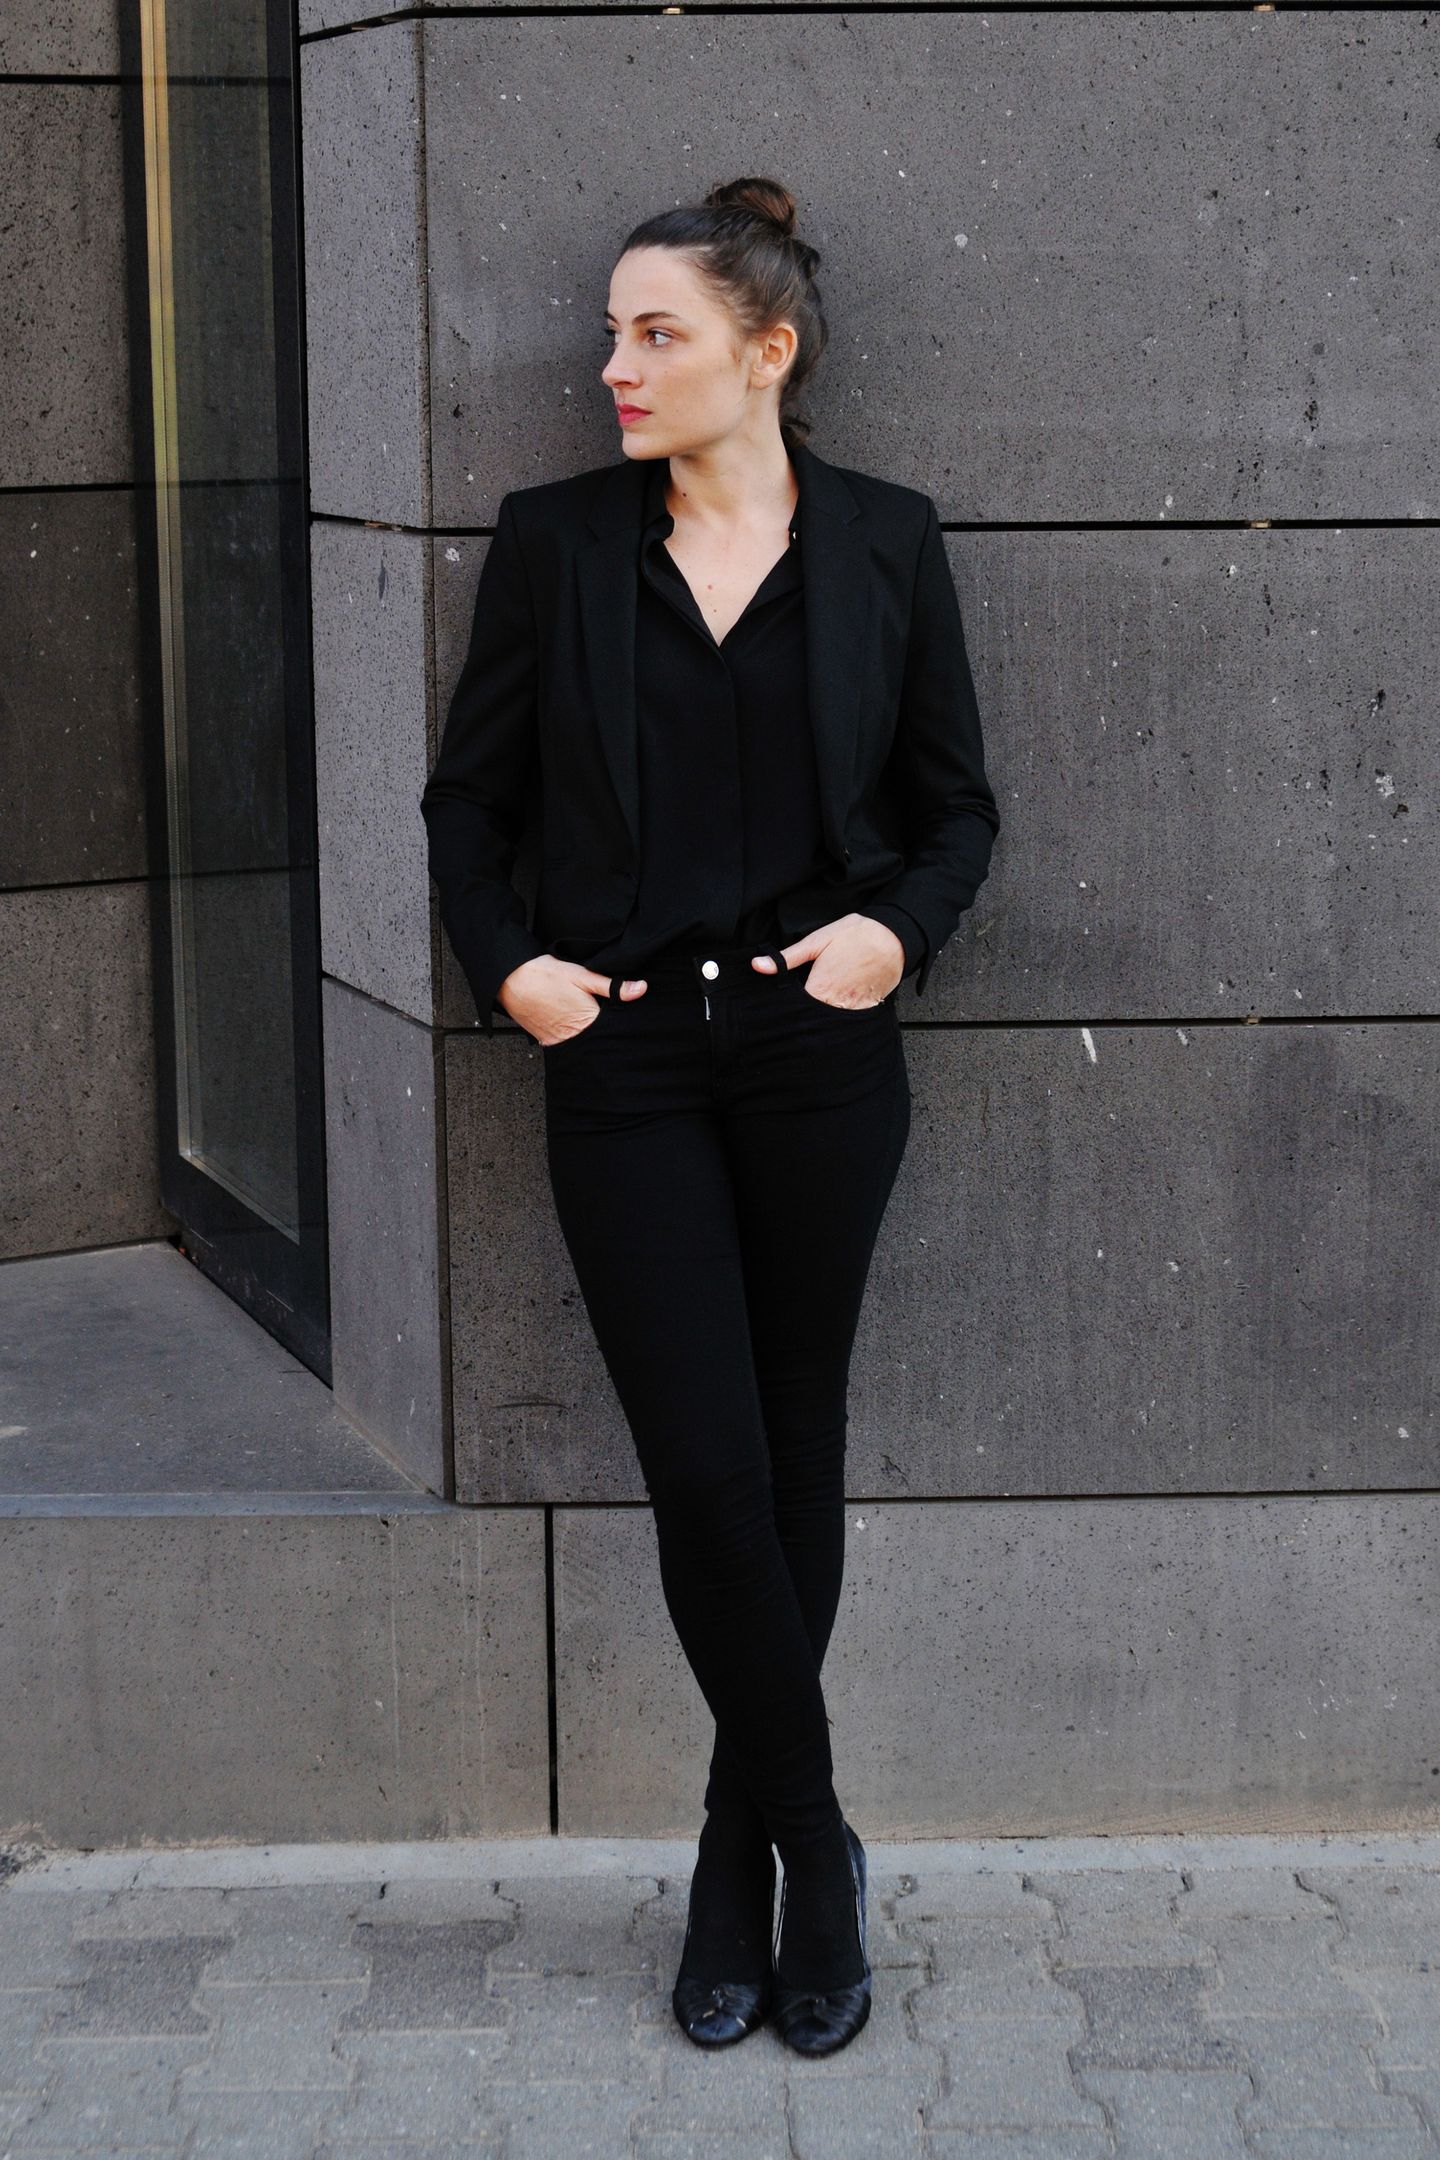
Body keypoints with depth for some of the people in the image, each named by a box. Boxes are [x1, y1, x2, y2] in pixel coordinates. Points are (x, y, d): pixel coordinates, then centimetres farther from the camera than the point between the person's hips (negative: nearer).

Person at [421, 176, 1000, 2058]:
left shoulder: (884, 541, 3)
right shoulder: (556, 540, 3)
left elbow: (956, 804, 9)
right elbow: (471, 796, 10)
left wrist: (900, 928, -9)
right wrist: (505, 961, -5)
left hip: (820, 1057, 1)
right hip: (627, 1057, 0)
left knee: (792, 1464, 8)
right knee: (706, 1472, -6)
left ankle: (739, 1864, 24)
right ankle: (811, 1854, 12)